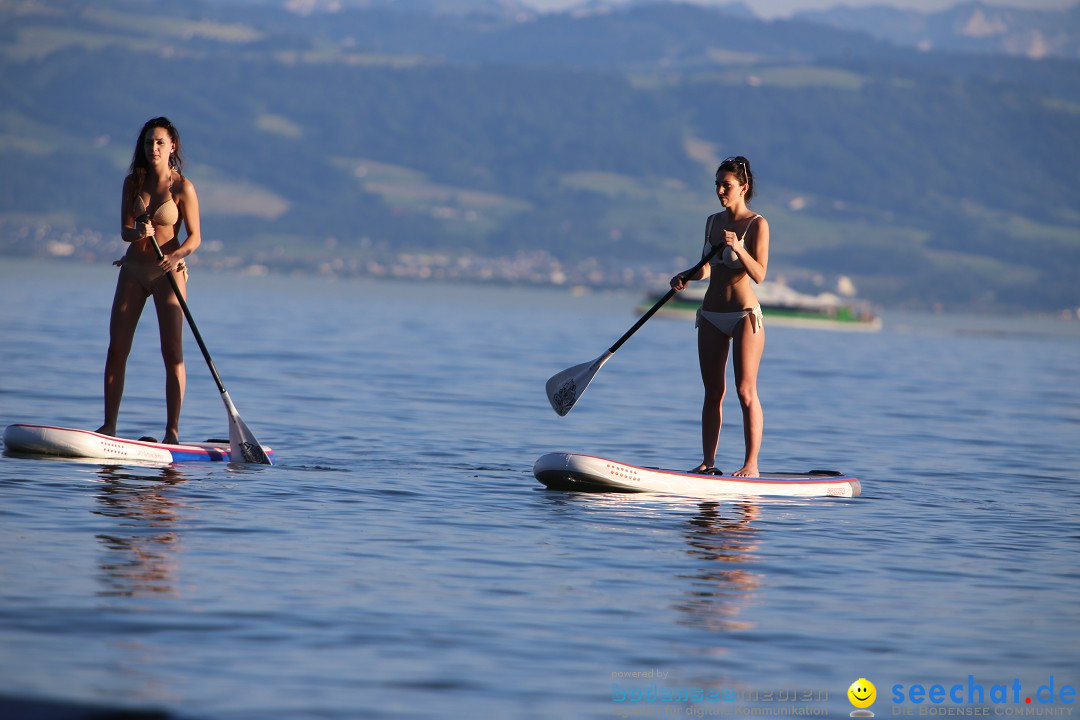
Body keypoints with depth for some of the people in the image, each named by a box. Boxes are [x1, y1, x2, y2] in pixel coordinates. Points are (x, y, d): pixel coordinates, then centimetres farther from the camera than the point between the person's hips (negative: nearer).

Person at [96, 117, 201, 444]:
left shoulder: (182, 187, -8)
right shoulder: (133, 181, 3)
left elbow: (194, 237, -7)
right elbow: (124, 230, -1)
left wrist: (177, 255, -26)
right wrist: (138, 232, -23)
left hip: (168, 272, -4)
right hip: (133, 269, 4)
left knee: (172, 352, -7)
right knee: (116, 349, 0)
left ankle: (172, 429, -6)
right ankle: (109, 425, 6)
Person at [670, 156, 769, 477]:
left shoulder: (757, 225, -8)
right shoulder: (713, 222, 11)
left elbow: (759, 274, -16)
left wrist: (738, 248, -30)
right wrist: (687, 276, -1)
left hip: (744, 315, -6)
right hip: (712, 315, 6)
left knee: (745, 391, -7)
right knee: (712, 393, 6)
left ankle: (751, 463, -6)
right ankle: (708, 462, 8)